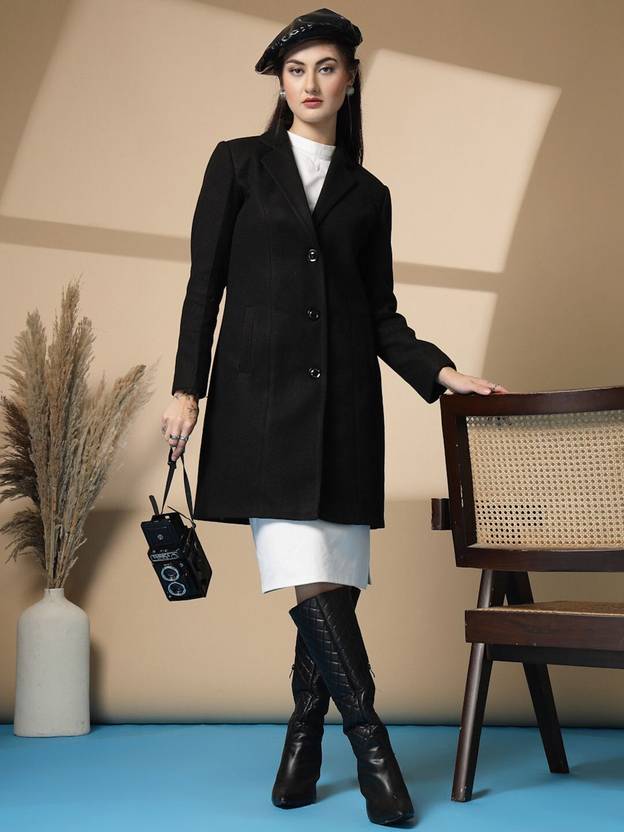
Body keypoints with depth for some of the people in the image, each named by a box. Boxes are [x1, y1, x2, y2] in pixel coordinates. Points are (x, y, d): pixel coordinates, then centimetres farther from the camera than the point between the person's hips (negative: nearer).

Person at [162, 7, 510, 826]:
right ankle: (371, 745, -2)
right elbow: (205, 281, 5)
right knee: (309, 575, -12)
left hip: (343, 398, 3)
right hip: (261, 390, -2)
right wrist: (187, 388, -2)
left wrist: (442, 372, 0)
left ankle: (304, 745, 15)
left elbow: (382, 315, 15)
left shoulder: (369, 194, 16)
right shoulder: (238, 163, 10)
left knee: (336, 579, 0)